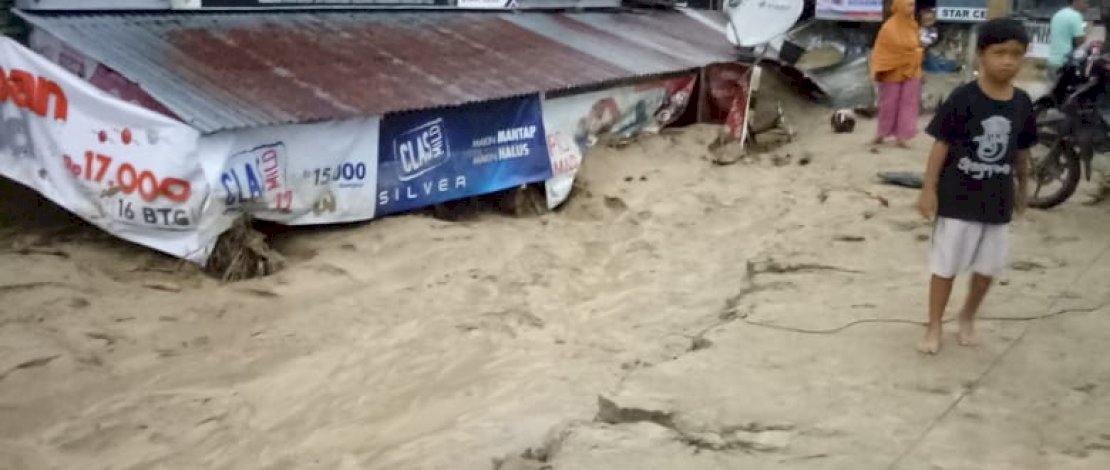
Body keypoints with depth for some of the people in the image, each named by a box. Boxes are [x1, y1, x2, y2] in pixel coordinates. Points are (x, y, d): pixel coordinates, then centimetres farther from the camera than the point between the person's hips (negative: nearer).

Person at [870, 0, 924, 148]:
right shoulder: (889, 27, -13)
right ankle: (882, 133, 21)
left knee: (908, 104, 1)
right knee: (889, 104, 5)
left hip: (911, 71, 5)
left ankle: (902, 136, 5)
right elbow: (882, 51, -12)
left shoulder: (912, 25, 4)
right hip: (893, 72, -4)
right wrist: (879, 71, -16)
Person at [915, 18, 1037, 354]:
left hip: (998, 201, 4)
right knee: (945, 266, 6)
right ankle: (934, 326, 19)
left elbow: (1022, 150, 12)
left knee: (988, 267, 15)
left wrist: (1022, 188, 20)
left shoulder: (1022, 103, 0)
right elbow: (941, 144, -11)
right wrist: (929, 190, -12)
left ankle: (968, 317, 37)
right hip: (957, 198, -4)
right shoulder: (963, 98, -14)